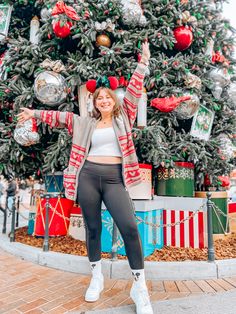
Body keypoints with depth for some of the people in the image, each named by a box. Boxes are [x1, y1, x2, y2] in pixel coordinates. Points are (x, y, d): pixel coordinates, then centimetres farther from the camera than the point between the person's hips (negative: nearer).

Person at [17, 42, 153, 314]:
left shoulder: (123, 117, 13)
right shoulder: (87, 123, 15)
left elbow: (134, 90, 9)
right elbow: (61, 116, 19)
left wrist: (143, 62, 7)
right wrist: (35, 113, 18)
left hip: (114, 178, -2)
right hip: (88, 176, 2)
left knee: (129, 227, -14)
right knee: (93, 228, 9)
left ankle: (139, 287, 2)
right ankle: (96, 278, 30)